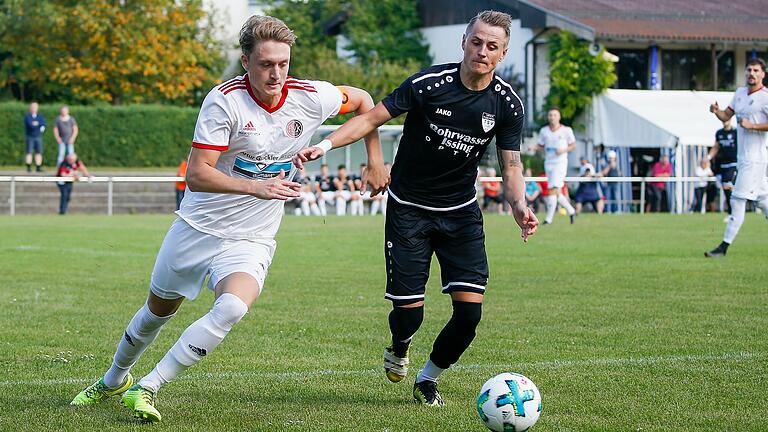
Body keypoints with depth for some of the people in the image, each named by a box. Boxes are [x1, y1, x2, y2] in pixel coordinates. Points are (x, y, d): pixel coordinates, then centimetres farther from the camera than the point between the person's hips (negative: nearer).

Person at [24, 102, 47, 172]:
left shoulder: (40, 116, 8)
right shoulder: (27, 116, -6)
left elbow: (45, 124, -6)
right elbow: (30, 125, -20)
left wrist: (37, 123, -19)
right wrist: (40, 125, -9)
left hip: (38, 137, 4)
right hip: (30, 137, -4)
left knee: (39, 152, -2)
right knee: (29, 152, -7)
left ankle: (38, 167, 0)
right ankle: (29, 167, -6)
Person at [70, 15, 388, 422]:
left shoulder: (310, 97, -11)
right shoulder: (224, 100, -20)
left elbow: (362, 100, 11)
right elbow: (197, 174, -24)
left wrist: (375, 161, 9)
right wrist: (255, 187, -36)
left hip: (251, 239, 1)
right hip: (198, 225, -1)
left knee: (232, 308, -27)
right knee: (158, 311, 16)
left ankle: (145, 389, -17)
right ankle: (114, 379, 46)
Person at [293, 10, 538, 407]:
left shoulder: (507, 105, -7)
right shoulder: (430, 84, -17)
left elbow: (510, 166, -1)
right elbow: (374, 117, -12)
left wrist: (520, 207, -21)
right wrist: (326, 144, -25)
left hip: (461, 212, 3)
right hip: (408, 209, -3)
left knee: (470, 309, -10)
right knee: (409, 313, -8)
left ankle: (428, 379, 18)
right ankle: (398, 348, 33)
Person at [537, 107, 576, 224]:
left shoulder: (566, 130, -2)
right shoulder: (543, 131, 7)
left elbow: (573, 145, 6)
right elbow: (540, 146, 15)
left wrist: (563, 150, -12)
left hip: (560, 163, -4)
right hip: (548, 163, 5)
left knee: (553, 190, -16)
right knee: (556, 193, 6)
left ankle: (549, 218, -15)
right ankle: (571, 211, 28)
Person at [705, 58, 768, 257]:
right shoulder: (740, 93, 14)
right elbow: (726, 116, 18)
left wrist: (752, 125, -22)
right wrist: (716, 111, -2)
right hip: (743, 157, 9)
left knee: (738, 199, -10)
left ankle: (724, 246, -11)